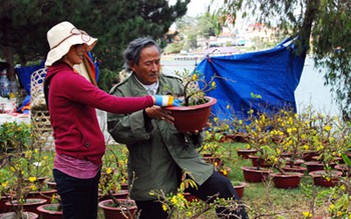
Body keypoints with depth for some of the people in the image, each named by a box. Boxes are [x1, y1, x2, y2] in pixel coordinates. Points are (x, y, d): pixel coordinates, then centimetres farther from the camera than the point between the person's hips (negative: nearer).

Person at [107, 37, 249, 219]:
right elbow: (116, 129, -13)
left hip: (184, 161, 2)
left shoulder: (175, 84, 10)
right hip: (150, 176, -2)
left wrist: (195, 128, -9)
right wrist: (146, 114, -27)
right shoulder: (121, 93, -1)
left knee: (222, 187, -19)